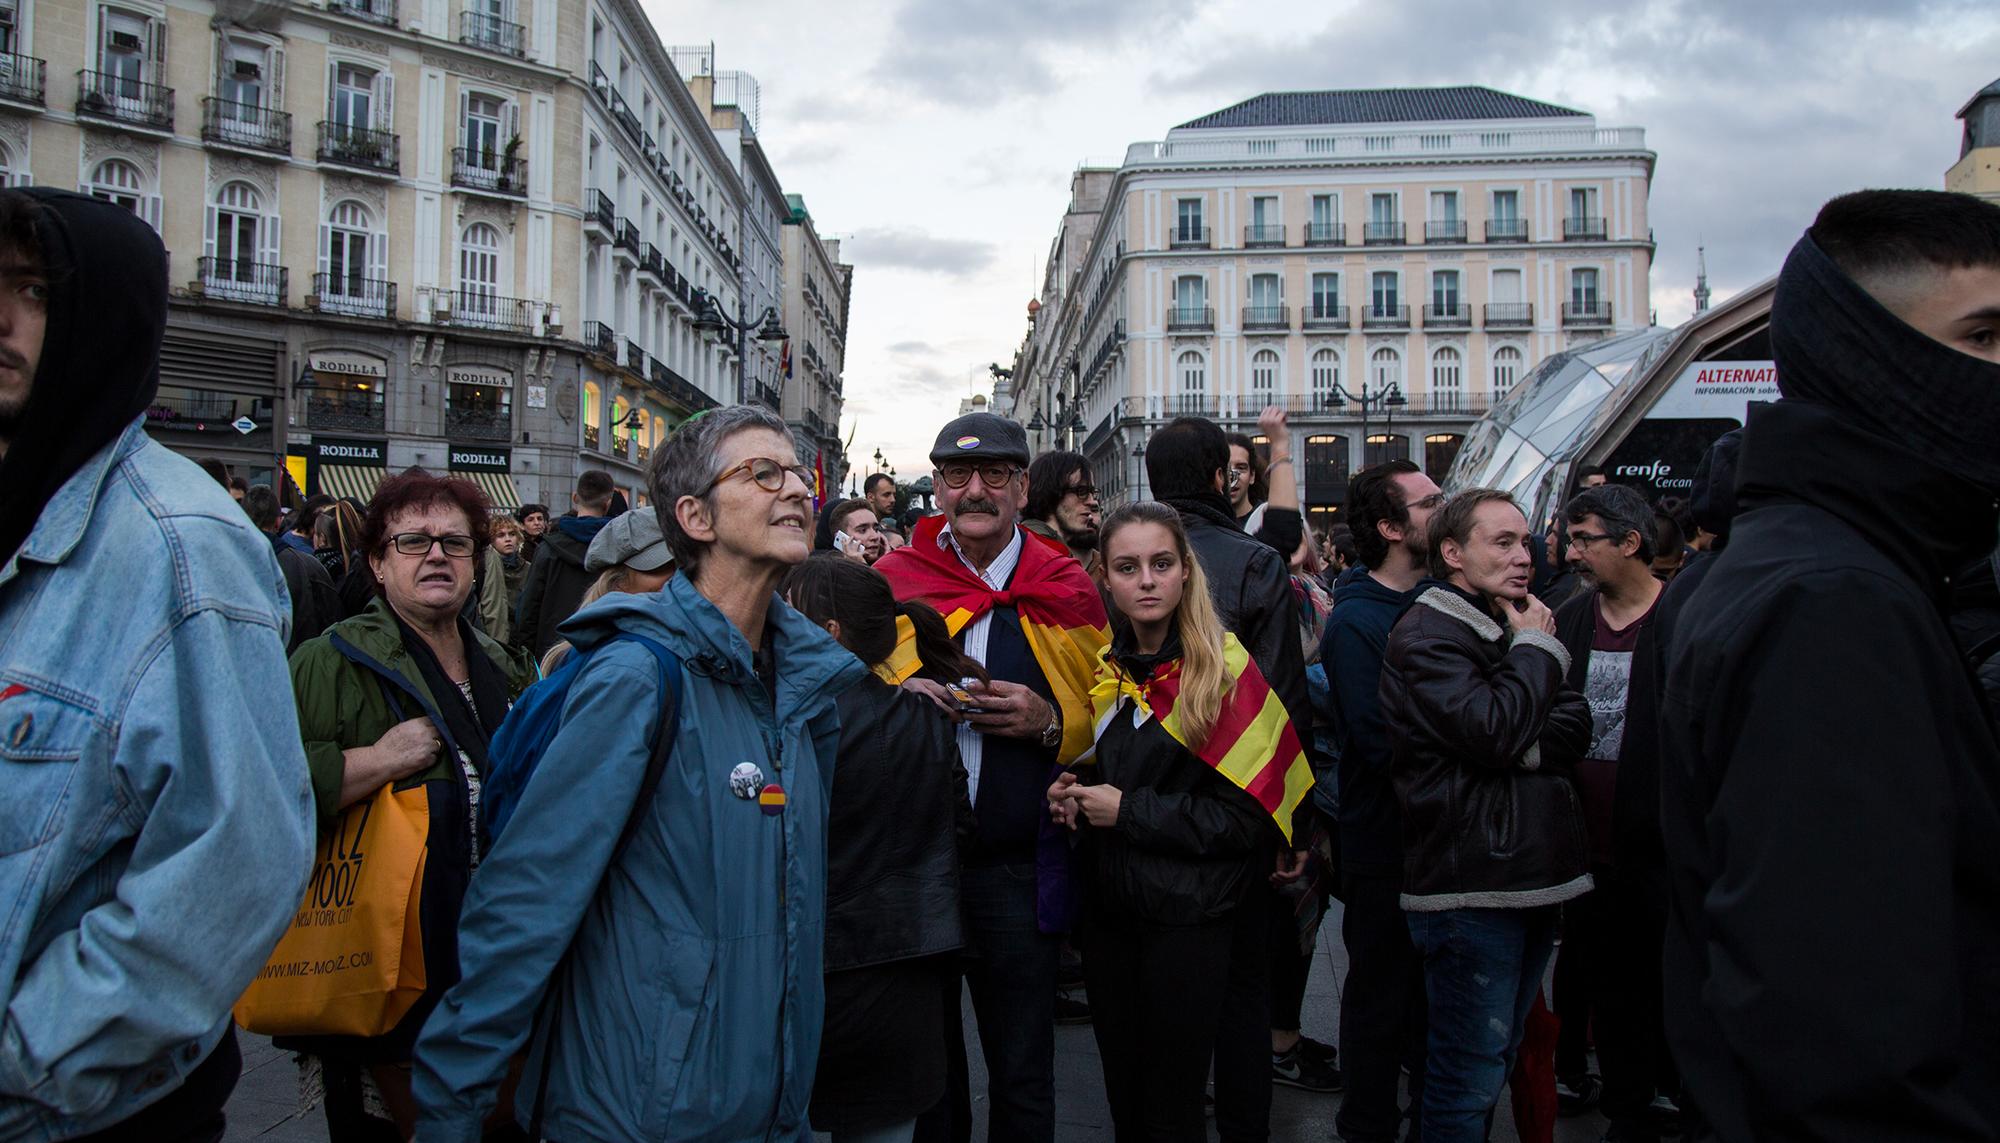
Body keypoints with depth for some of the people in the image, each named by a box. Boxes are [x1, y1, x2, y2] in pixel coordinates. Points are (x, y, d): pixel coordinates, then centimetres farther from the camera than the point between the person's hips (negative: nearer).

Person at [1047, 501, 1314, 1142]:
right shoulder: (1107, 669, 6)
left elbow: (1246, 818, -17)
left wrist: (1129, 810, -18)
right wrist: (1073, 793, 0)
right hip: (1109, 908, 6)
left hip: (1187, 917, -6)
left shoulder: (1225, 671, -13)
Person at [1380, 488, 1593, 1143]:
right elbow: (1494, 731, -24)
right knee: (1470, 1075, -2)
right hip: (1471, 888, -9)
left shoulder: (1513, 626, 17)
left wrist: (1520, 745, -14)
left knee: (1499, 1058, 19)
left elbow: (1576, 726, 6)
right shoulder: (1427, 635, -11)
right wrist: (1537, 648, -9)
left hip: (1531, 879, 9)